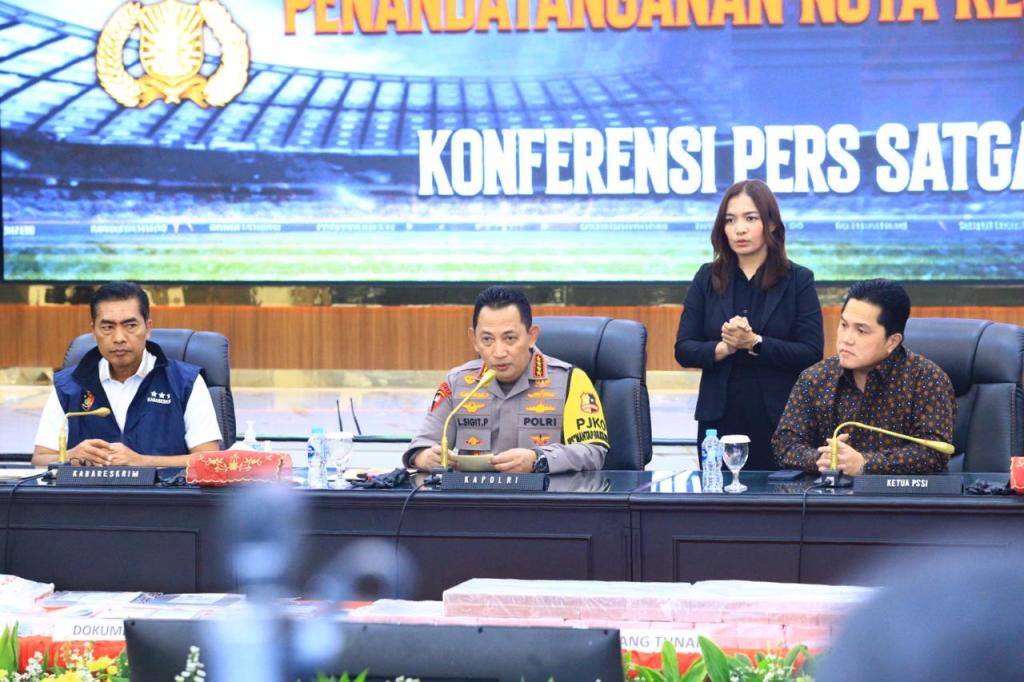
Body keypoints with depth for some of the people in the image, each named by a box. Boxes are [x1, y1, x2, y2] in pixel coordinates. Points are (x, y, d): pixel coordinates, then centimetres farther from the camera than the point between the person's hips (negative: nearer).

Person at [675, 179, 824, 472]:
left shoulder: (798, 280, 0)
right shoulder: (707, 278, 7)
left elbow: (812, 353, -7)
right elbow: (684, 350, 4)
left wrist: (754, 343, -18)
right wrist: (723, 348, -15)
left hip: (780, 420, -2)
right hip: (720, 419, 2)